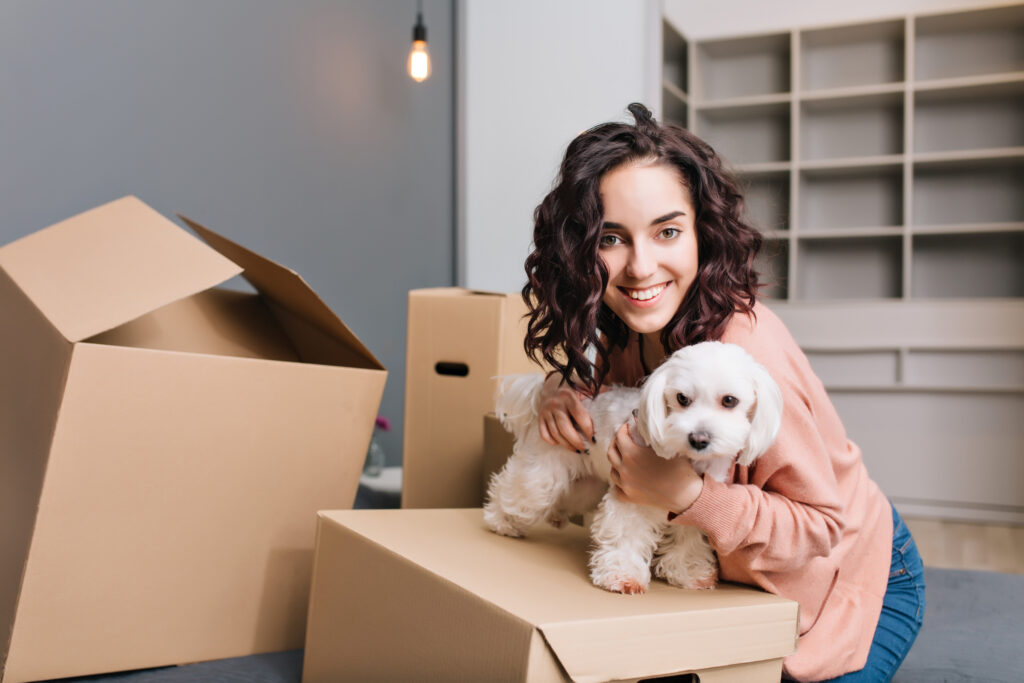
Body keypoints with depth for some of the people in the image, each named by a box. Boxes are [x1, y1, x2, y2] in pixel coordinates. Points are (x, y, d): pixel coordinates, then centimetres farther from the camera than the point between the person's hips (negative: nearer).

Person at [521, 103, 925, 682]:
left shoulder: (744, 351, -37)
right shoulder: (628, 328, -15)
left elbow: (822, 525, -27)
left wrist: (686, 495, -42)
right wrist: (566, 386, -17)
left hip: (853, 587, -6)